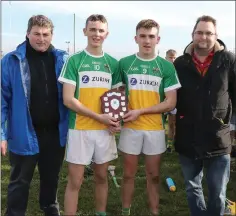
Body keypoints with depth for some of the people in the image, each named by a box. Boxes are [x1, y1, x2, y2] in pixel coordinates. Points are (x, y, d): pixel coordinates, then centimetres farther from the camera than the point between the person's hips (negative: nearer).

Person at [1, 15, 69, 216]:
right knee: (20, 182, 13)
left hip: (55, 132, 3)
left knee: (51, 177, 22)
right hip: (25, 133, -3)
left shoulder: (62, 59, 0)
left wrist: (69, 125, 0)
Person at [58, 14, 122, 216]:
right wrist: (99, 116, -16)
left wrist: (116, 119, -6)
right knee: (75, 182, 2)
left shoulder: (113, 63, 7)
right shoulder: (74, 60, -4)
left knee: (101, 177, 16)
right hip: (80, 129, -3)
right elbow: (68, 100, -10)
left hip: (105, 129, 4)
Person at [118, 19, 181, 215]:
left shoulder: (166, 67, -2)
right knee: (129, 174, 11)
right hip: (130, 128, 0)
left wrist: (140, 111, -14)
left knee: (154, 175, 12)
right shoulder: (124, 64, 0)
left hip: (155, 129, 0)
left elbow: (171, 103, -5)